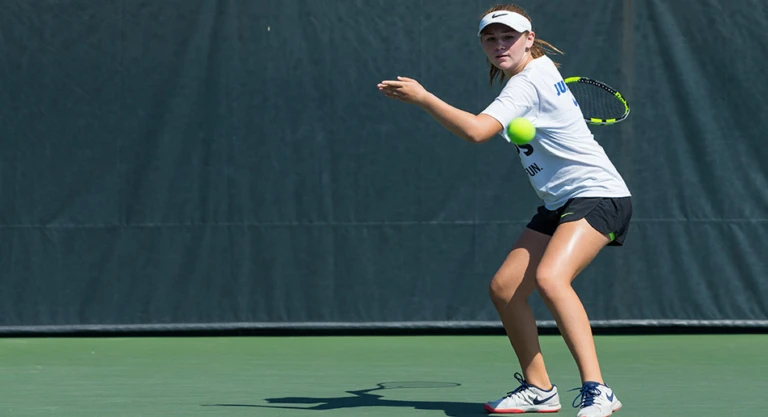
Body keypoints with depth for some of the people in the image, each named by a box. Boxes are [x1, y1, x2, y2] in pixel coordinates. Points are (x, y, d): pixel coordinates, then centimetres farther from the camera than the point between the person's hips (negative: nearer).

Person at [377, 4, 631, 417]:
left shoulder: (527, 83, -18)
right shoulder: (540, 67, 12)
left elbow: (476, 130, -32)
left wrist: (421, 96, -29)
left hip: (598, 194, -11)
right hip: (560, 204, 11)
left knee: (549, 277, -33)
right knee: (504, 288, 4)